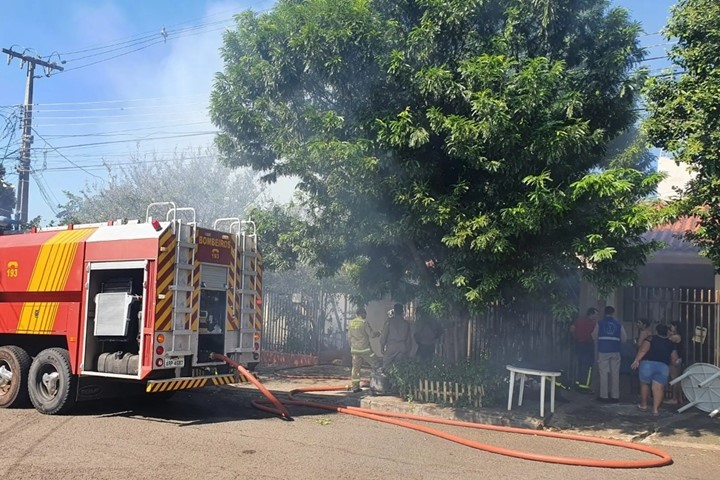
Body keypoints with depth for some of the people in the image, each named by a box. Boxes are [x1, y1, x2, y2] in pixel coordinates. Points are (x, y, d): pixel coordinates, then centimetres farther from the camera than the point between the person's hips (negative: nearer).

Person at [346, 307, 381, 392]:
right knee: (376, 364, 5)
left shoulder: (351, 323, 7)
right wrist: (378, 333, 11)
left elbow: (349, 337, 12)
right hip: (365, 349, -6)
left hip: (355, 349, 6)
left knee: (356, 368, 9)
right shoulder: (364, 322, -12)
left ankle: (355, 387, 10)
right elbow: (371, 334, -9)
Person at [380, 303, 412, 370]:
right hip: (402, 349, 3)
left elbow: (384, 335, -4)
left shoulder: (389, 321, -4)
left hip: (391, 347, -3)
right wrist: (408, 350, 17)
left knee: (386, 367, 1)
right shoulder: (406, 323, 5)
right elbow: (408, 338, 8)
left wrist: (382, 347, 5)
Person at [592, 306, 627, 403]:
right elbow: (624, 338, 6)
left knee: (603, 373, 3)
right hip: (615, 351, 1)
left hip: (603, 351, -1)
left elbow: (594, 337, 6)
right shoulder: (619, 324, 3)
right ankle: (615, 396, 8)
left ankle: (604, 396, 4)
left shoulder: (600, 323, -1)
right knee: (615, 373, 7)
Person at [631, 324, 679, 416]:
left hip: (648, 363, -2)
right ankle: (655, 408, -8)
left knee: (644, 384, 16)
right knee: (658, 388, 1)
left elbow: (643, 350, -8)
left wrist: (636, 360, -10)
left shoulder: (651, 338, 5)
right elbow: (674, 358, 18)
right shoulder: (670, 343, 17)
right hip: (663, 366, 2)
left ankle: (643, 405, 24)